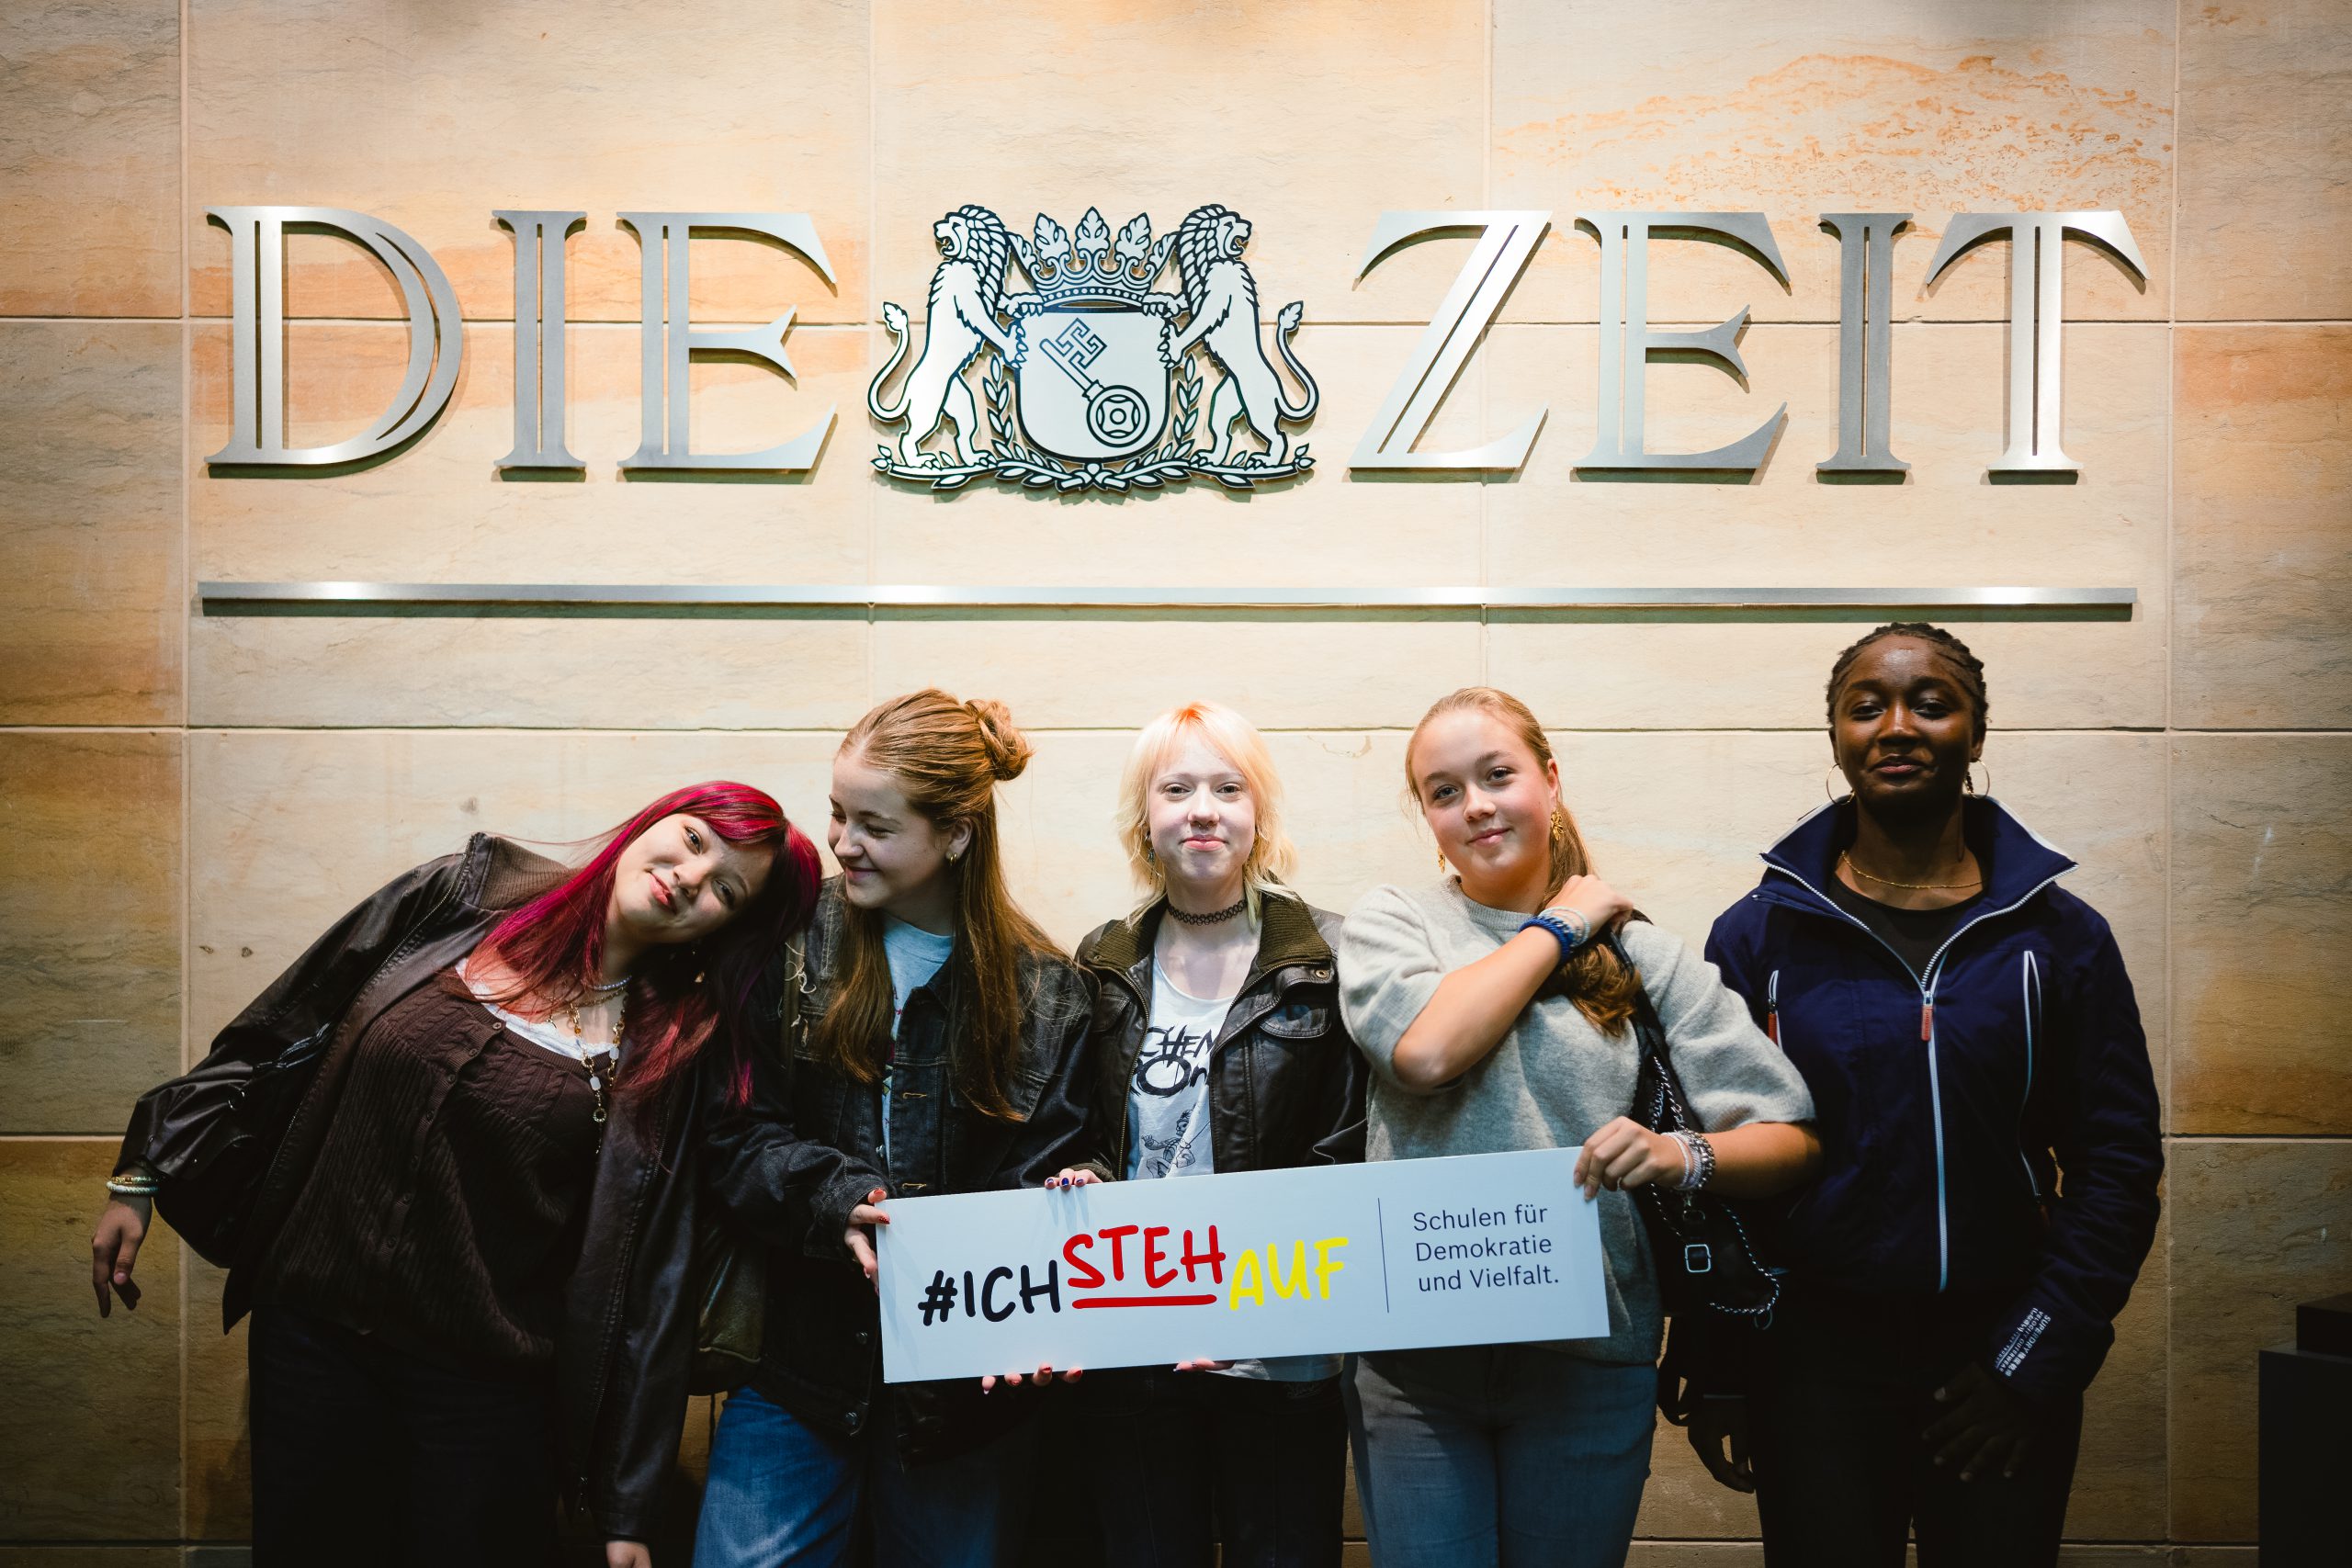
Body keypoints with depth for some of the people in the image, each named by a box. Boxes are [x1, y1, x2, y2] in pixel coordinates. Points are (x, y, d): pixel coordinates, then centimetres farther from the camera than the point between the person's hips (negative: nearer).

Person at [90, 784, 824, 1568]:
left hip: (484, 1384, -2)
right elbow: (275, 1036, 5)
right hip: (309, 1334, 2)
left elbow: (646, 1283, -7)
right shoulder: (461, 898, -3)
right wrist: (142, 1176, 6)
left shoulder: (672, 1057, -7)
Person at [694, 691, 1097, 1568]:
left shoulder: (1046, 994, -1)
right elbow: (738, 1139, 0)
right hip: (799, 1371, 1)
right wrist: (840, 1201, -20)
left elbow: (1041, 1190, -3)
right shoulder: (792, 947, 0)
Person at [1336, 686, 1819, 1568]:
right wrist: (1559, 927, -7)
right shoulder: (1391, 922, 3)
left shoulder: (1643, 954, 3)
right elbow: (1426, 1049, -19)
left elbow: (1790, 1139, -2)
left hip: (1591, 1362, 1)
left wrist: (1683, 1158, -24)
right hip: (1416, 1362, 0)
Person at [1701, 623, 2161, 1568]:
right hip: (1813, 1372, 0)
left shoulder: (2060, 937, 1)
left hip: (2003, 1384, 1)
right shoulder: (1758, 935, 0)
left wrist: (2032, 1363, -6)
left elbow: (2118, 1163, 0)